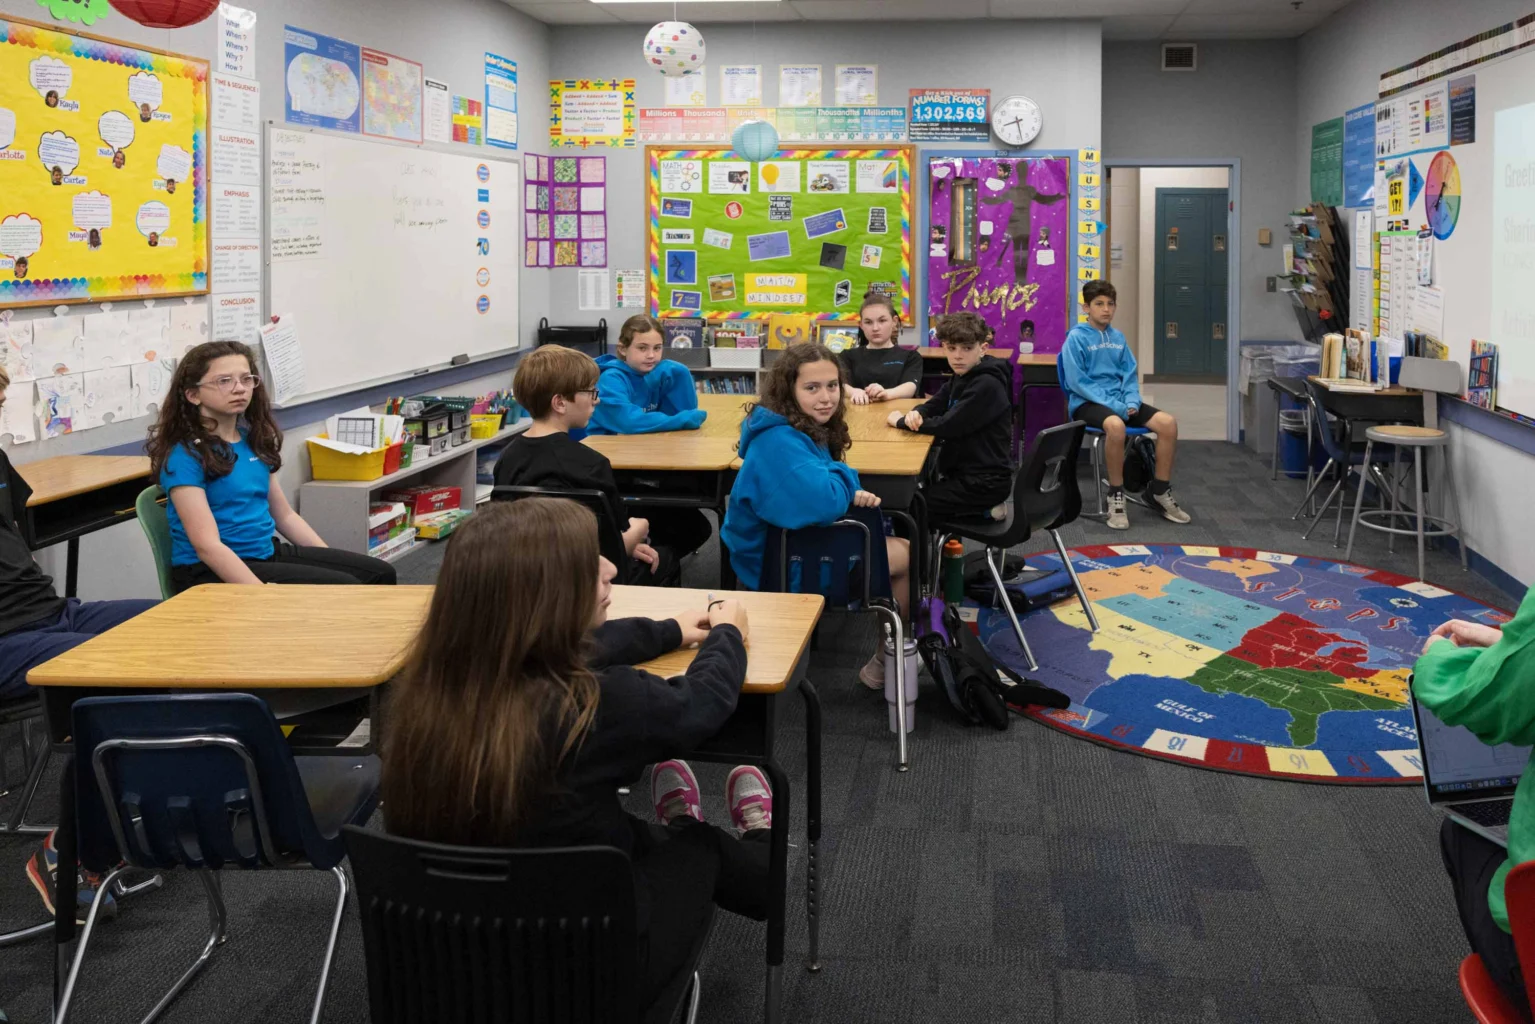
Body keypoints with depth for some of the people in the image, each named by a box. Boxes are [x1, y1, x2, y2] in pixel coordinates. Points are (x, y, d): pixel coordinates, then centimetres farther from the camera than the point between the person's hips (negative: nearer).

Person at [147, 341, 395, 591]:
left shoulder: (254, 440, 10)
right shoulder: (185, 456, -14)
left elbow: (284, 515, 18)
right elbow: (207, 546, -23)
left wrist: (334, 563, 11)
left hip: (266, 553, 8)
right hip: (212, 570, -8)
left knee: (379, 574, -1)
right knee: (344, 590, -20)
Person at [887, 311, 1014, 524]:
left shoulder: (987, 386, -21)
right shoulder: (961, 377, 8)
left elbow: (948, 426, -25)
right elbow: (932, 406, 11)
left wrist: (901, 421, -13)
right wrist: (915, 414, -14)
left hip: (984, 482, -9)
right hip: (963, 472, 9)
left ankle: (982, 511, -1)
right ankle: (981, 508, 11)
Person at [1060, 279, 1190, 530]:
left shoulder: (1118, 337, 13)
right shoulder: (1076, 337, -6)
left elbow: (1130, 374, 14)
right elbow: (1077, 382, -13)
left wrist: (1131, 401, -8)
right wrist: (1113, 405, -19)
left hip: (1119, 401, 6)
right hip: (1087, 403, -6)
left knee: (1168, 423, -15)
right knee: (1115, 425, -40)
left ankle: (1159, 491, 0)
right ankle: (1116, 494, -21)